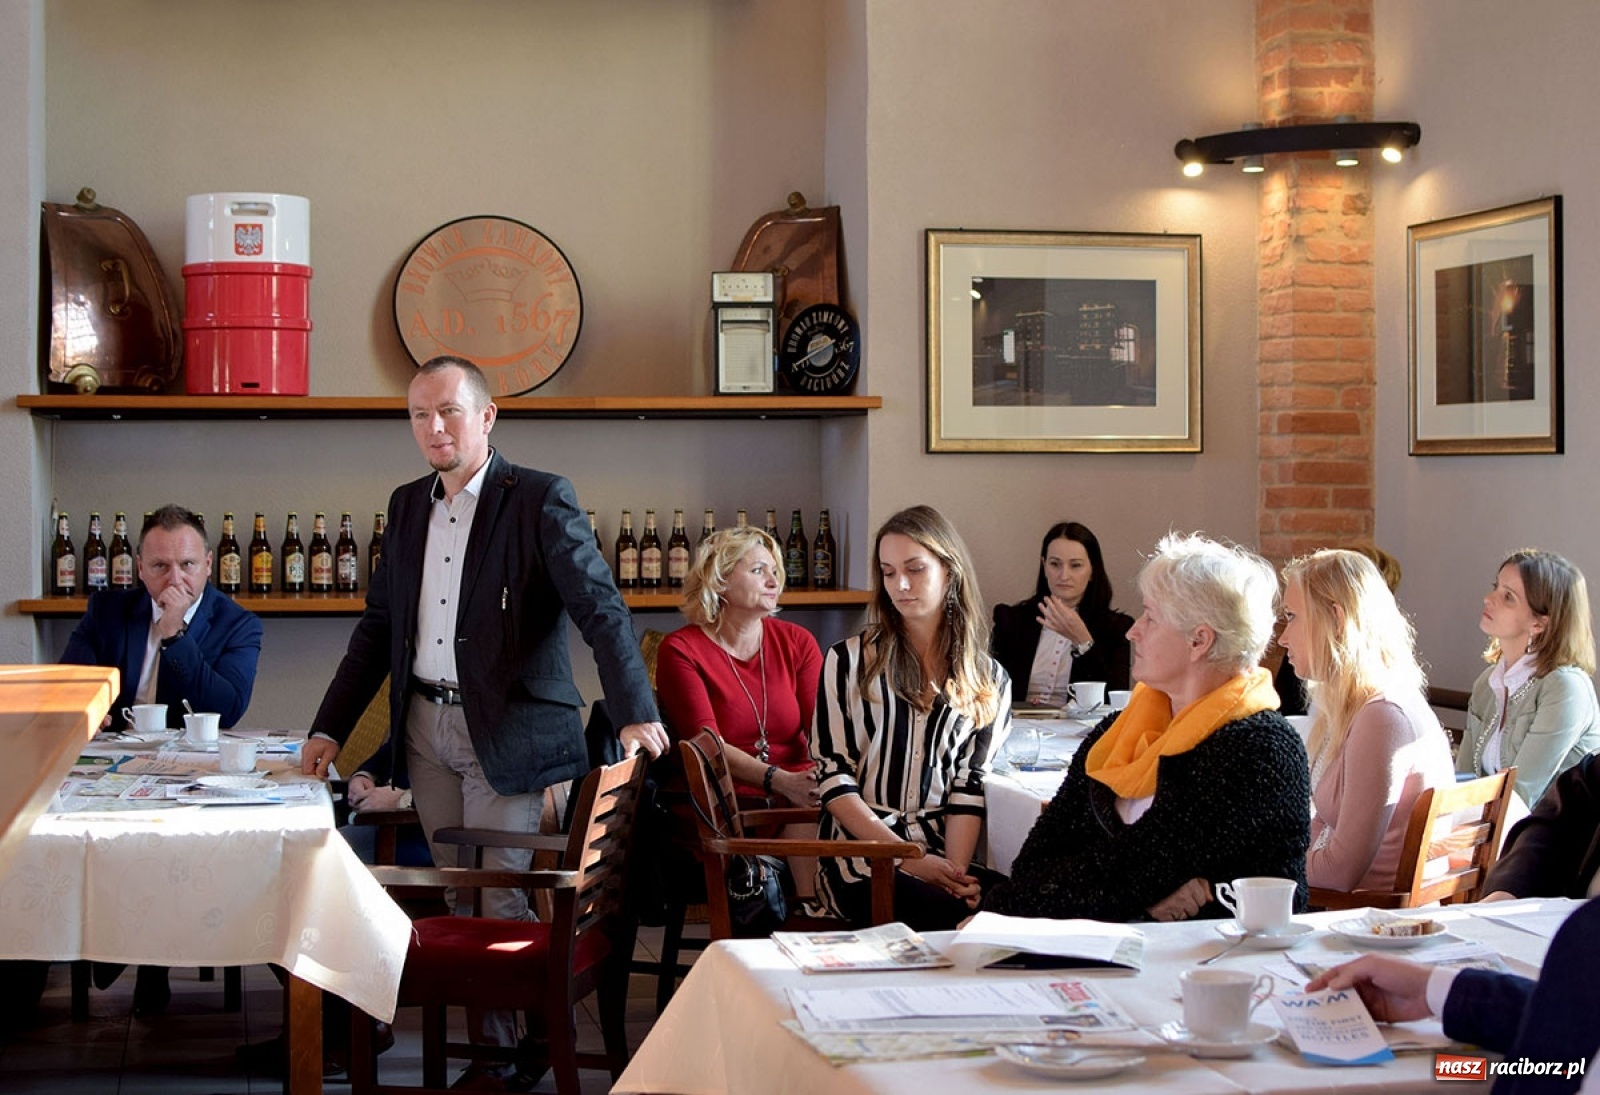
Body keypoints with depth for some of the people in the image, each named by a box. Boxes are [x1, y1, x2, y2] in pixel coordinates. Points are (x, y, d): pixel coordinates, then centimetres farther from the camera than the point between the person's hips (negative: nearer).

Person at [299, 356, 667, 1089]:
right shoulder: (407, 505, 11)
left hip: (507, 732, -5)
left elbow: (601, 608, -17)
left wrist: (635, 714, -30)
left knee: (498, 896, -5)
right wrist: (329, 728, 9)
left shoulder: (541, 500, -8)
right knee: (459, 896, 8)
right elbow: (379, 625, 16)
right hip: (426, 727, 6)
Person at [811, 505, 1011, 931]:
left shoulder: (988, 680, 14)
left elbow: (969, 785, 7)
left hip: (947, 857, 3)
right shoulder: (849, 661, 8)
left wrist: (956, 868, -12)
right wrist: (909, 858, -9)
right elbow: (832, 777, 1)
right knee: (951, 919, -33)